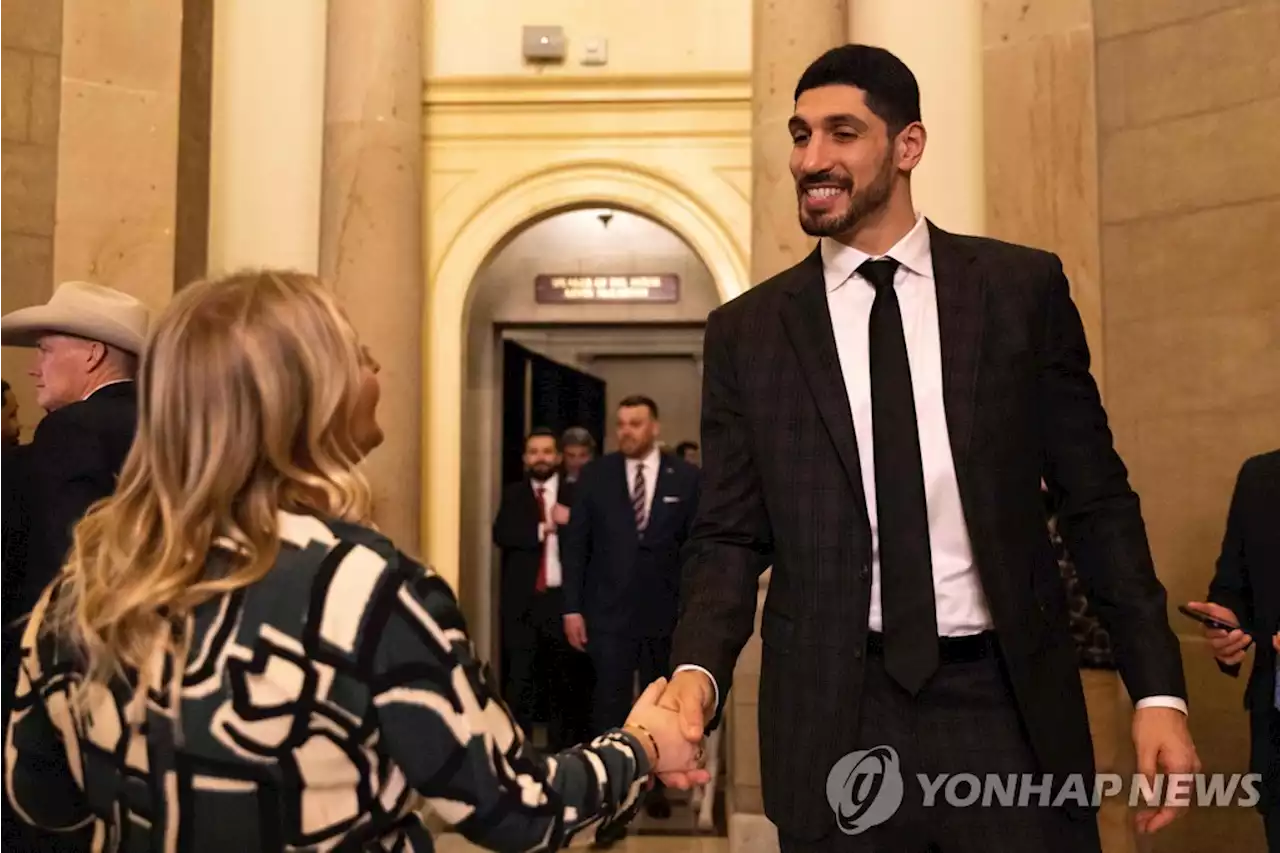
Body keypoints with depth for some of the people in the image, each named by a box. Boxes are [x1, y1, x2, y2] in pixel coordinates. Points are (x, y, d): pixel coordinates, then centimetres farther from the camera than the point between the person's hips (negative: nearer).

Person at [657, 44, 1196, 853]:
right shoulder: (748, 330, 3)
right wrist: (699, 668, -14)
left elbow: (1098, 500, 4)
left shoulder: (1024, 287, 2)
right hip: (834, 717, 1)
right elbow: (731, 535, 3)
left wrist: (1158, 688, -1)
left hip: (1008, 703, 0)